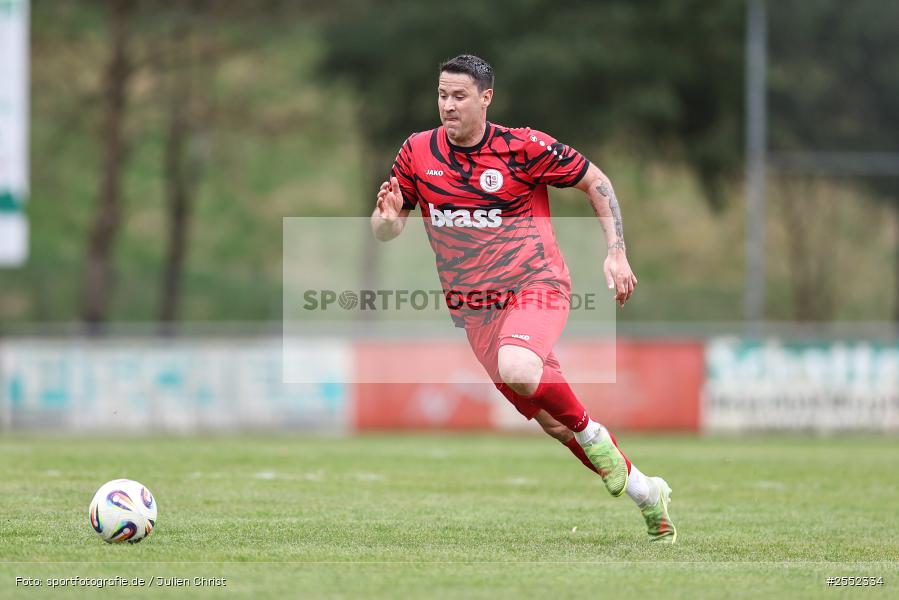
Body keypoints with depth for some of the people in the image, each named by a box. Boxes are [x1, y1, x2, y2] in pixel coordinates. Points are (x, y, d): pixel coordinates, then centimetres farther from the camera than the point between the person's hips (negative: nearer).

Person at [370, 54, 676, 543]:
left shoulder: (524, 147, -9)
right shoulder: (417, 153, 1)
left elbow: (596, 182, 3)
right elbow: (384, 232, 10)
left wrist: (616, 254, -5)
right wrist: (387, 217, -15)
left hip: (535, 287, -4)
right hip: (474, 309, 4)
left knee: (516, 369, -36)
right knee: (552, 421, 4)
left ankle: (592, 434, -9)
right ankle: (645, 493, 23)